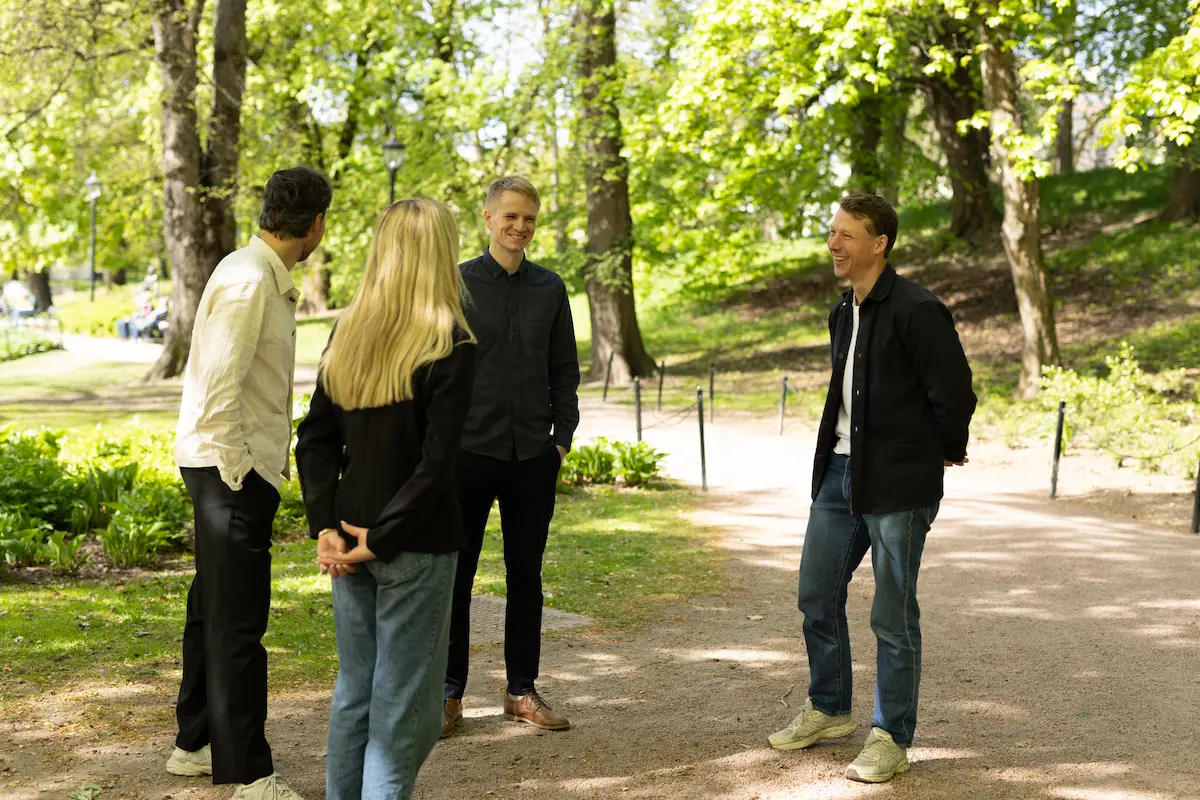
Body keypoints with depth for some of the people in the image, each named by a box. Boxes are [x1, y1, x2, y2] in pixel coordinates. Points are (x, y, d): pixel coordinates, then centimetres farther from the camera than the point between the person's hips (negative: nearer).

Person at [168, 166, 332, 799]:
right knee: (236, 621, -5)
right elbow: (218, 384, -23)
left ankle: (195, 744, 32)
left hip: (243, 466, 10)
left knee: (214, 608, 19)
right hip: (232, 467, -10)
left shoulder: (268, 277, 14)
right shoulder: (248, 279, -17)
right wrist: (237, 472, -18)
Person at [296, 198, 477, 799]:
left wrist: (327, 526, 0)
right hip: (415, 544, -6)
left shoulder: (348, 333, 6)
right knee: (402, 704, 4)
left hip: (353, 528, 6)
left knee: (354, 688, 17)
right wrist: (384, 537, -12)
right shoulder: (450, 343, -11)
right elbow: (437, 461, -17)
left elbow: (316, 439, 5)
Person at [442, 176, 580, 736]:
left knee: (525, 574, 9)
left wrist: (562, 436, 3)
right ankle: (450, 694, 12)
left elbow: (565, 370, 11)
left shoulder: (550, 288, 8)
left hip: (534, 457, 3)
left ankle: (522, 691, 18)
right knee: (455, 574, 2)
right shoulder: (457, 284, -1)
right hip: (470, 452, -3)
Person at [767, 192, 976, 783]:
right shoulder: (843, 313, 12)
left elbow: (953, 392, -16)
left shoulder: (915, 310, -16)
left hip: (897, 485, -8)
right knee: (817, 596, 16)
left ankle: (891, 739, 14)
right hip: (839, 474, 9)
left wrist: (945, 451, -2)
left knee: (892, 617, 1)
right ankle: (828, 710, 34)